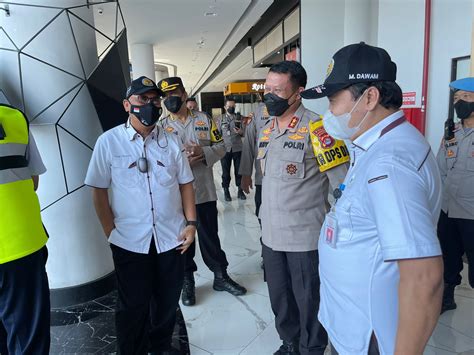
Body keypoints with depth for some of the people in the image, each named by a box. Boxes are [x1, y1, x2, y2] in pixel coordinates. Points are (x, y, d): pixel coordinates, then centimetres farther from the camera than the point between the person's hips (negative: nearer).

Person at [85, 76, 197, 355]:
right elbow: (99, 190, -1)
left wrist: (191, 222, 0)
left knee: (168, 301, 17)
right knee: (134, 306, 11)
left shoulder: (171, 141, 4)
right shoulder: (109, 141, -4)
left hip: (172, 238, 3)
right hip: (129, 241, -2)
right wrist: (111, 232, -4)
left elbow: (185, 183, 7)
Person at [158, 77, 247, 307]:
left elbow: (220, 147, 5)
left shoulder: (204, 119, 6)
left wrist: (203, 152, -15)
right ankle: (187, 281, 30)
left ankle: (221, 276, 30)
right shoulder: (161, 126, 1)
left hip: (205, 190, 1)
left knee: (210, 236, 13)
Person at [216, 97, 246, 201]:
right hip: (225, 149, 0)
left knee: (239, 170, 6)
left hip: (237, 148, 1)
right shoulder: (220, 118, 5)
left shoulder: (239, 117, 6)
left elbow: (244, 133, 4)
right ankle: (226, 191, 18)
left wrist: (240, 132, -18)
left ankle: (240, 190, 17)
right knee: (226, 171, 7)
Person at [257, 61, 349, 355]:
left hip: (305, 235, -7)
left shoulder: (316, 127, -15)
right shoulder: (267, 129, 8)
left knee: (309, 299, 11)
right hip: (272, 233, 7)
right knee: (279, 296, 20)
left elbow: (343, 182, -15)